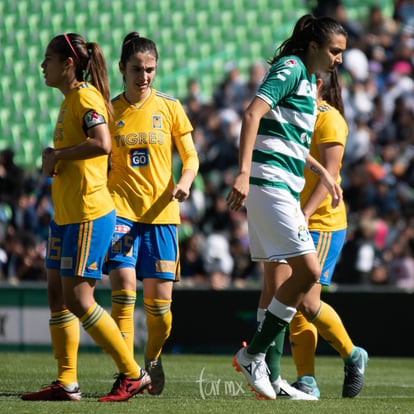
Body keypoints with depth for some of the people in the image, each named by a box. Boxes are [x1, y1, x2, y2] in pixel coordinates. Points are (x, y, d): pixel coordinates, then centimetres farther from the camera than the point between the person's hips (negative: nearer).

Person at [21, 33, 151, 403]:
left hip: (89, 213, -10)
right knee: (57, 293, 9)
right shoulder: (70, 100, 17)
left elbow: (102, 143, -28)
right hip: (66, 213, 10)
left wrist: (57, 154, -17)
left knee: (77, 299, -9)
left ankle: (133, 374, -2)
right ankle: (66, 383, 12)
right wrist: (53, 162, 6)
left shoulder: (85, 96, -13)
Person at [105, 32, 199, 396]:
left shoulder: (170, 107, 4)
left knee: (159, 301, -1)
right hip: (121, 208, -1)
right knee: (123, 286, -19)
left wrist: (184, 182, -13)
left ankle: (153, 359, 27)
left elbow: (191, 157, 8)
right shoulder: (109, 111, 5)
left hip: (161, 212, 1)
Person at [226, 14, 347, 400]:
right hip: (270, 184, -10)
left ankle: (267, 375, 12)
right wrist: (244, 173, -30)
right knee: (307, 270, -14)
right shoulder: (290, 68, -8)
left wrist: (323, 173, 33)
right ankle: (252, 354, -8)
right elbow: (253, 114, -21)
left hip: (284, 189, 10)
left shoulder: (306, 79, 21)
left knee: (277, 282, 9)